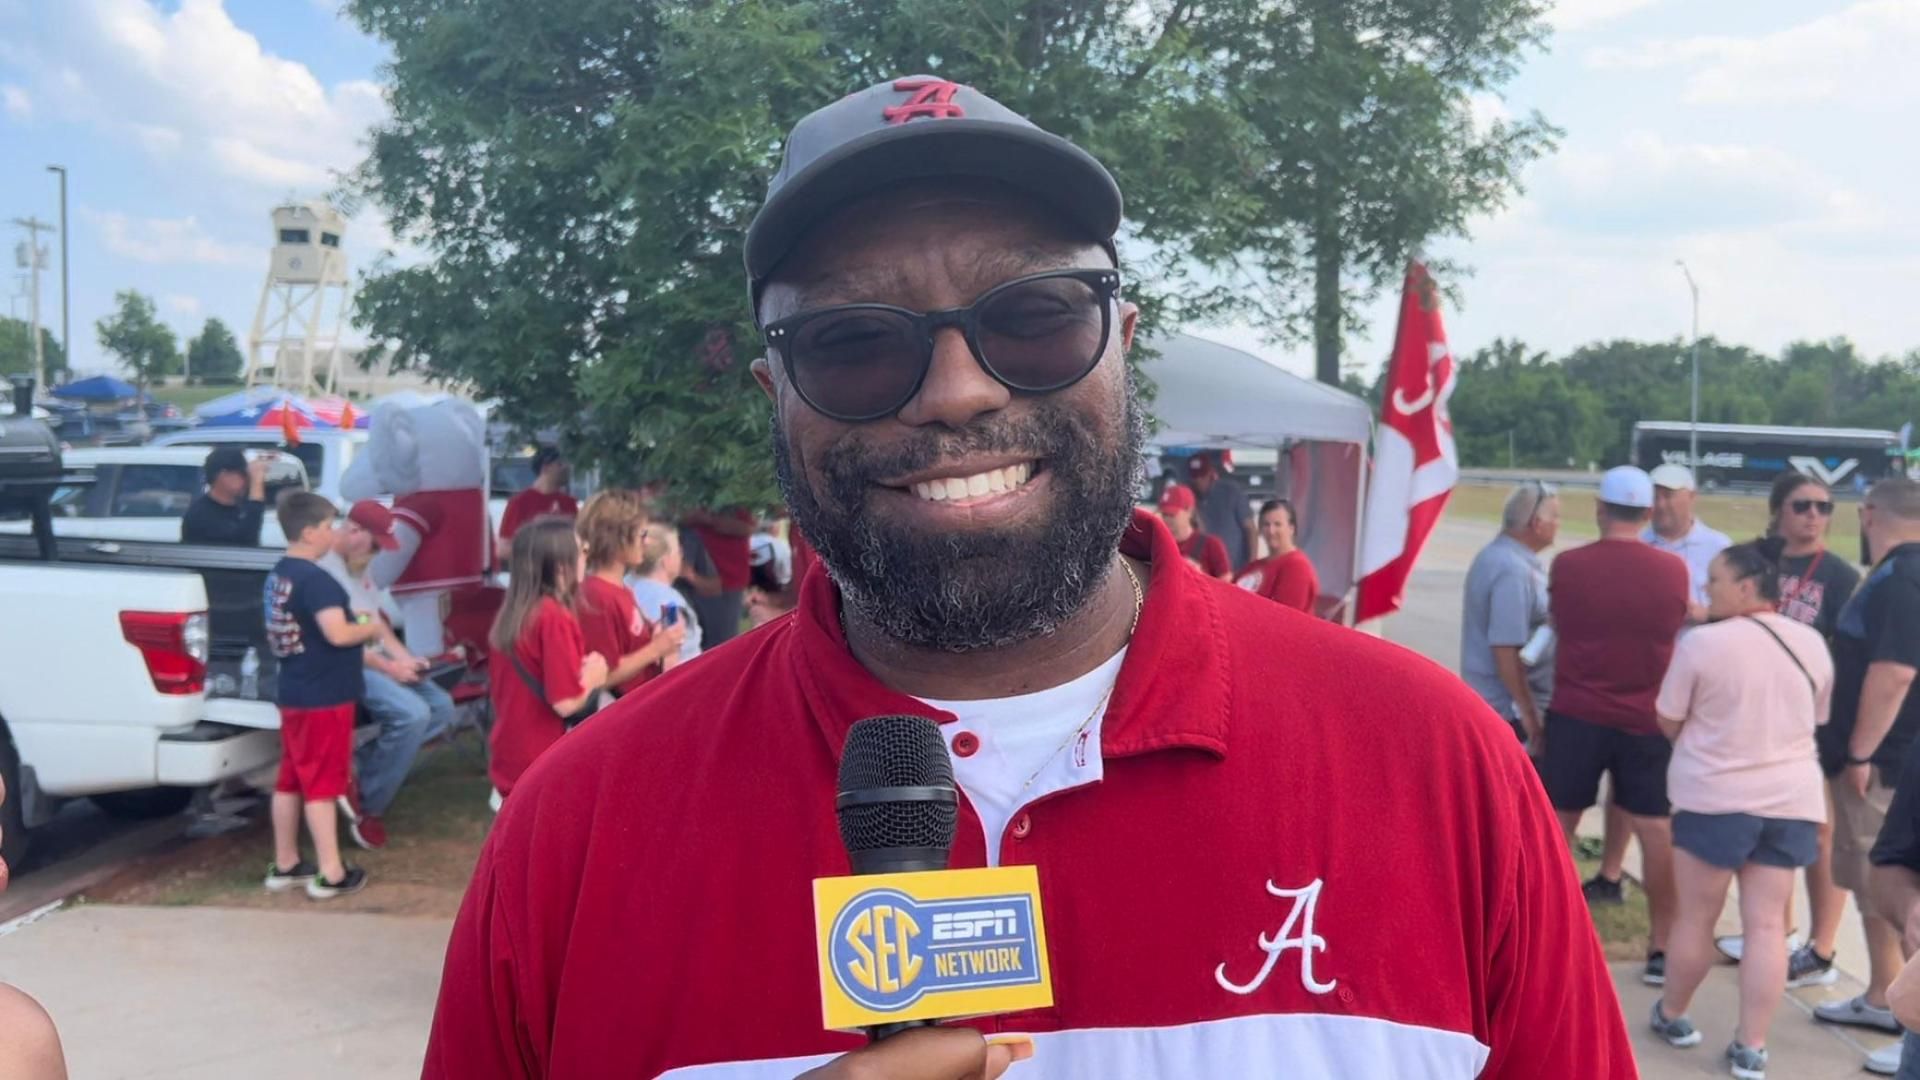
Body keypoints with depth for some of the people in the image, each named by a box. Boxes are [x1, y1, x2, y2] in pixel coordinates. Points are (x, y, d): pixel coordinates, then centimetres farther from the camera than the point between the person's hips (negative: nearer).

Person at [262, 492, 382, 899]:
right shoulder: (315, 579, -20)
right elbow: (337, 634, -27)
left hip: (294, 694, 9)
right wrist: (371, 627, -9)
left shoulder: (279, 575, 9)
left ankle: (285, 865, 24)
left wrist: (352, 618, 12)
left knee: (290, 780, 15)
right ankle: (331, 874, 4)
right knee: (322, 784, -3)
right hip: (325, 697, -9)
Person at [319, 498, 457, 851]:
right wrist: (387, 666, -18)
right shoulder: (323, 566, -16)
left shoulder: (360, 565, 15)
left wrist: (403, 657, 3)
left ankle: (358, 767, -2)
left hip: (376, 659, 10)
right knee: (412, 714, -27)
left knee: (442, 708, 0)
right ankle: (369, 808, -10)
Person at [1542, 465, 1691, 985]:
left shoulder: (1568, 566, -9)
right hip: (1645, 719, 1)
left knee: (1556, 824, 10)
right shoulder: (1673, 570, -4)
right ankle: (1661, 948, 11)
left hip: (1576, 714, -1)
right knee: (1655, 829, 7)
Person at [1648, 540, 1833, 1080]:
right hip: (1791, 799, 4)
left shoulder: (1702, 642, -13)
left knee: (1696, 918, 10)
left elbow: (1668, 723, -4)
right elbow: (1817, 722, 15)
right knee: (1767, 924, 6)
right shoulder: (1812, 644, 3)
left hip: (1714, 798, -4)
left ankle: (1672, 1016, 27)